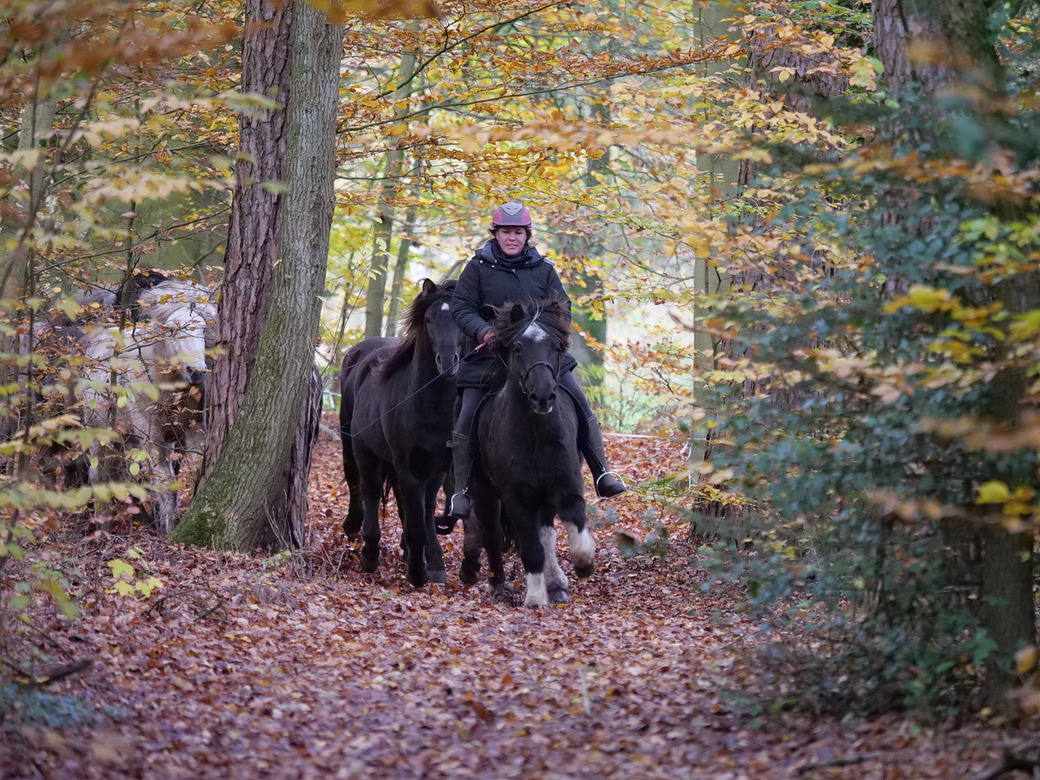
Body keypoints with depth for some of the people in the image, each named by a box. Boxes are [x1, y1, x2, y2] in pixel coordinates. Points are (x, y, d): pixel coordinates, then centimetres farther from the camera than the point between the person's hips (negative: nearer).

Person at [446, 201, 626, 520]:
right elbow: (461, 307, -2)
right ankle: (461, 491, 0)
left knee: (581, 407, -3)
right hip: (490, 352, -2)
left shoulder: (543, 269, 6)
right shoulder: (478, 267, 0)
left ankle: (602, 475, 8)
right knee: (467, 420, -10)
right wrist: (483, 330, -21)